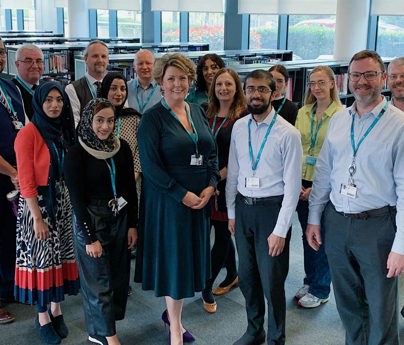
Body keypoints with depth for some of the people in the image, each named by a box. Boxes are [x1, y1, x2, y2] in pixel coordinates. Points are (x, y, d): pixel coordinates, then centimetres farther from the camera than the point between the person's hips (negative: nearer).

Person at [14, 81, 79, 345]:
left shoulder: (64, 130, 8)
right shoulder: (29, 133, -12)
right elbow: (26, 180, -14)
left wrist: (73, 203, 5)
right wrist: (37, 218, -16)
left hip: (64, 201, 6)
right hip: (38, 202, -6)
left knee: (60, 254, 11)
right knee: (41, 257, 3)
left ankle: (56, 310, 25)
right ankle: (43, 316, 16)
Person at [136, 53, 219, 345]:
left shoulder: (198, 112, 9)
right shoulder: (153, 118, -9)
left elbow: (212, 153, 11)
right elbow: (150, 165, -14)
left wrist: (211, 185, -4)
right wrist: (182, 194, -16)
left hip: (200, 198, 6)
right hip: (168, 200, -5)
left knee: (191, 257, 12)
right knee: (174, 258, 3)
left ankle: (173, 313, 34)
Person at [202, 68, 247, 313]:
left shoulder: (244, 116, -9)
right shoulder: (208, 115, 9)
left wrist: (219, 176, -14)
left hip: (230, 183, -6)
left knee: (222, 234, 1)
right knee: (222, 232, 16)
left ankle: (207, 287, 10)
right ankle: (233, 275, 33)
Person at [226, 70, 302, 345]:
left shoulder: (288, 133, -13)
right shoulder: (239, 127, 2)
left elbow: (292, 186, -13)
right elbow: (233, 172, 9)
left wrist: (280, 230, -13)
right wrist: (232, 212, 10)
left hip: (271, 209, -5)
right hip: (243, 208, 5)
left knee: (271, 281, 5)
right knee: (247, 276, 18)